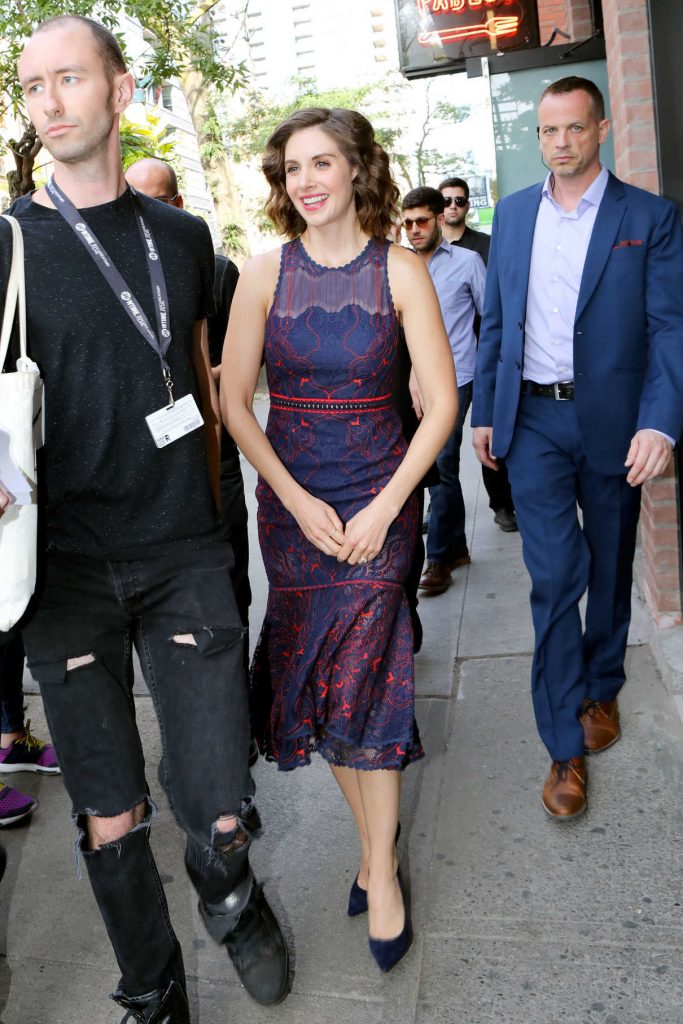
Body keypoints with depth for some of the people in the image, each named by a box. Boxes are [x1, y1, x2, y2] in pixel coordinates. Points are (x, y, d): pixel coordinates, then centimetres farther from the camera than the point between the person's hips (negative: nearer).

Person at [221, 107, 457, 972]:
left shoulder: (399, 271, -4)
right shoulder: (266, 273, -1)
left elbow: (440, 403, -5)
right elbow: (233, 400, -1)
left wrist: (382, 508, -11)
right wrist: (300, 501, -8)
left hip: (377, 501, -2)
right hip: (290, 502, 2)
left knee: (363, 683, -2)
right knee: (312, 683, 7)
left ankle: (380, 869, 18)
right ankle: (371, 831, 31)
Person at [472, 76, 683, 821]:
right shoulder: (512, 213, 8)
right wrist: (484, 412, 9)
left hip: (611, 420, -1)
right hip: (532, 419, 1)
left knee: (609, 570, 13)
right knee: (554, 577, -3)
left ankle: (601, 690, 37)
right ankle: (566, 747, 5)